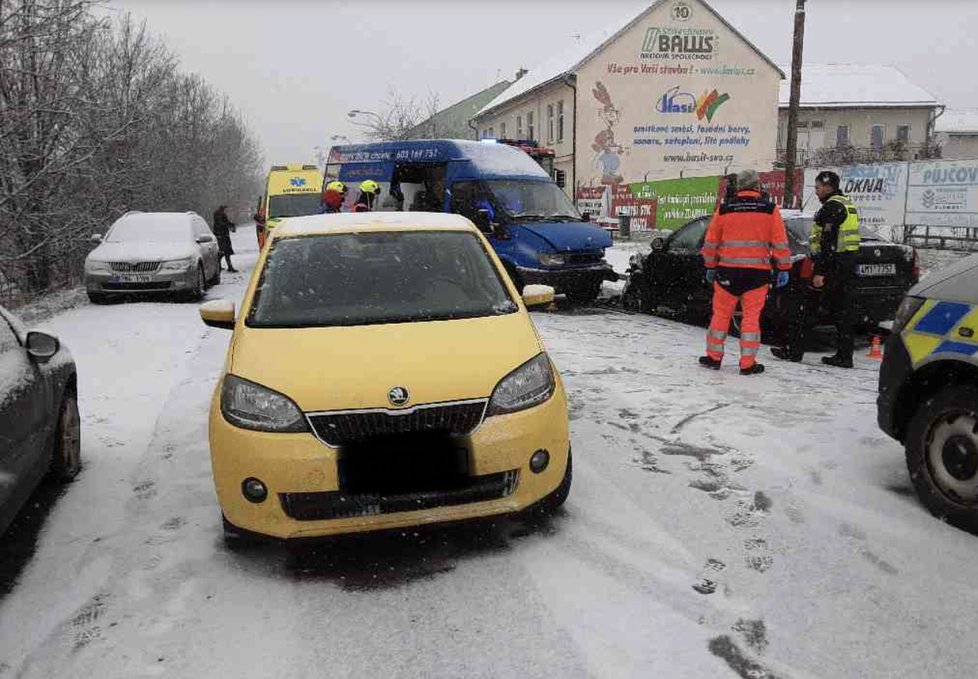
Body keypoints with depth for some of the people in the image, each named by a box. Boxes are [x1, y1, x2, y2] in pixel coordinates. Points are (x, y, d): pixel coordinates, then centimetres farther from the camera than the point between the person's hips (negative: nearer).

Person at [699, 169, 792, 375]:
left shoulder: (724, 209, 2)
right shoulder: (770, 209, -1)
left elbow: (711, 242, 7)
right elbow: (780, 243, -2)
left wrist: (710, 266, 18)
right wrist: (784, 269, 5)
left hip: (727, 271, 1)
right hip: (757, 272, -1)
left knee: (721, 313, 12)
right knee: (751, 316, 5)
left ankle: (714, 357, 20)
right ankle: (747, 364, 8)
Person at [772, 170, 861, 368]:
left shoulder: (831, 207, -13)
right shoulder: (848, 205, 19)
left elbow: (828, 243, -21)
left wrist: (820, 272, -22)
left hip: (832, 265, -10)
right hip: (847, 266, 10)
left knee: (808, 307, -4)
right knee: (842, 310, 9)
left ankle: (794, 350, 0)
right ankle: (844, 355, 10)